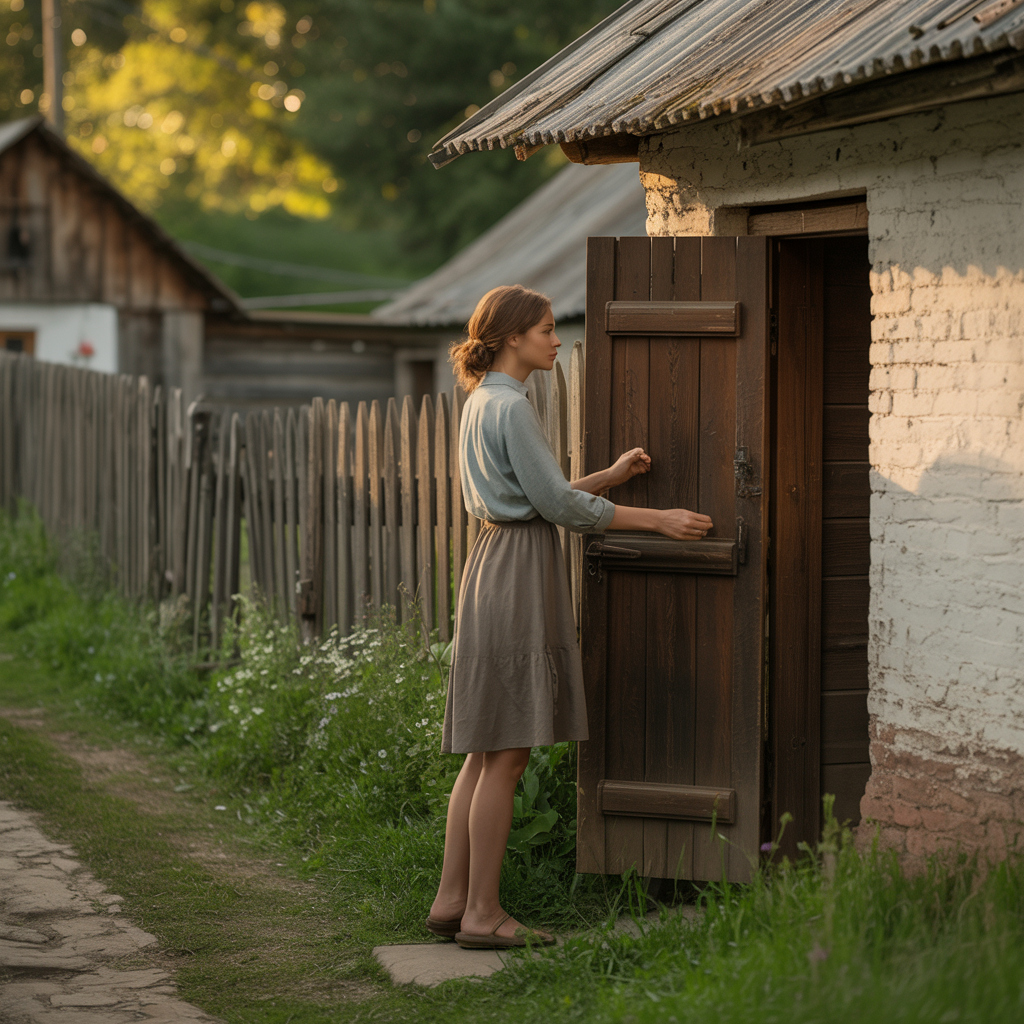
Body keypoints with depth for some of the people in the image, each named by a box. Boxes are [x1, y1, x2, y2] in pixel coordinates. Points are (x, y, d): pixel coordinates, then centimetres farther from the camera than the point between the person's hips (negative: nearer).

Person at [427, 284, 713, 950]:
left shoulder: (484, 403, 17)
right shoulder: (510, 407, -13)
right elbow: (558, 503, -14)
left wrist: (613, 475, 20)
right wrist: (659, 520, -10)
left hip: (498, 564, 10)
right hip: (518, 573, -10)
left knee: (486, 755, 12)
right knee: (506, 757, -6)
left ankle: (453, 901, 15)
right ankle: (483, 915, -3)